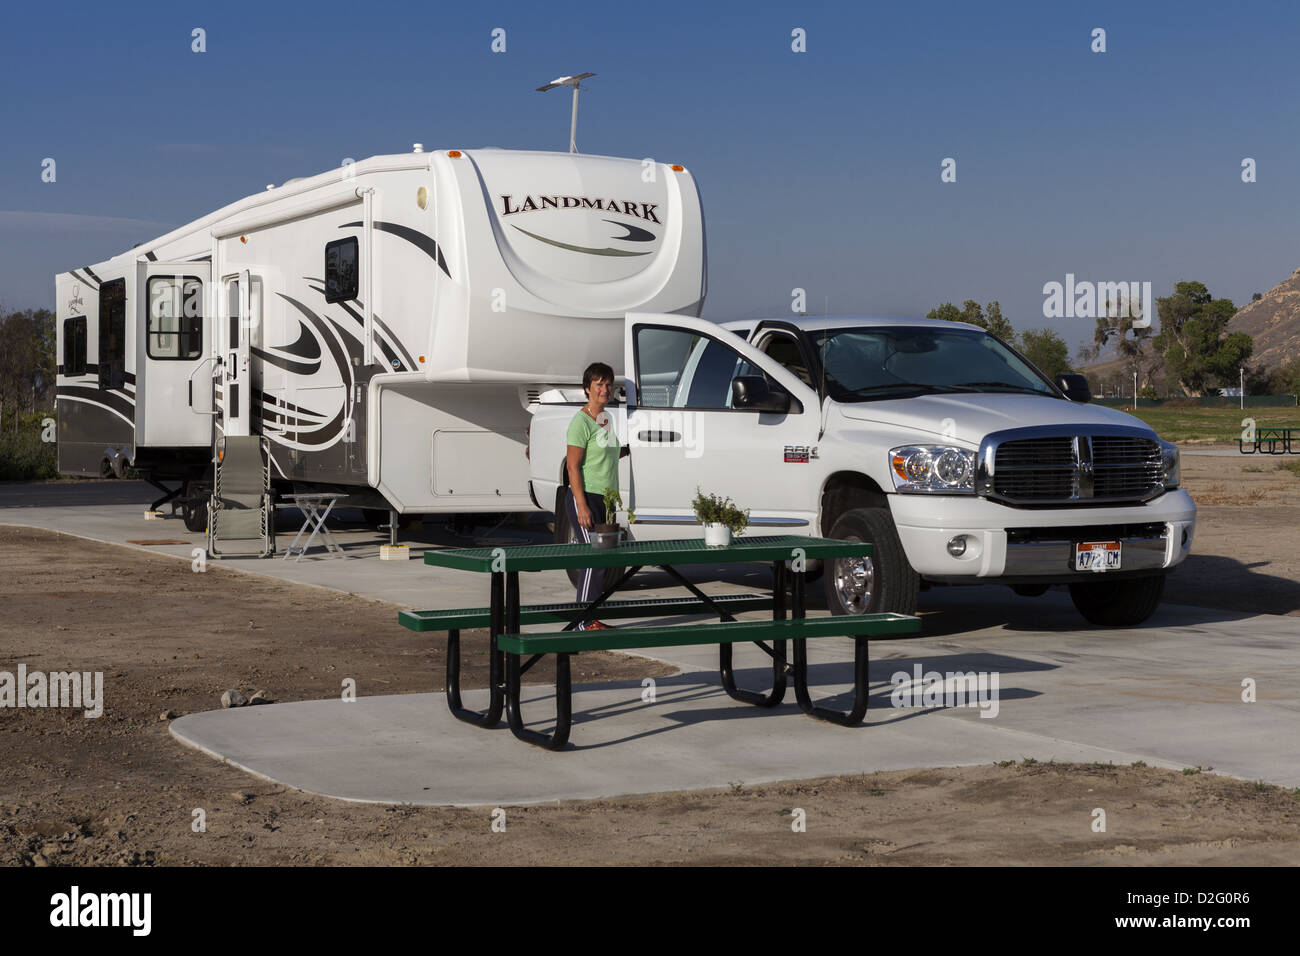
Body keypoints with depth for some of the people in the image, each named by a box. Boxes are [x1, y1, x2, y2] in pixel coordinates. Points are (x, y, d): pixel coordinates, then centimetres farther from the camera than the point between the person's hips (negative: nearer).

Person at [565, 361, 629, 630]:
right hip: (585, 497, -8)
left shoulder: (606, 418, 14)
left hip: (605, 499, 8)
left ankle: (591, 619, 13)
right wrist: (582, 506, -21)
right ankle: (583, 622, -7)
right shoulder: (581, 422, -12)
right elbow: (573, 466, -16)